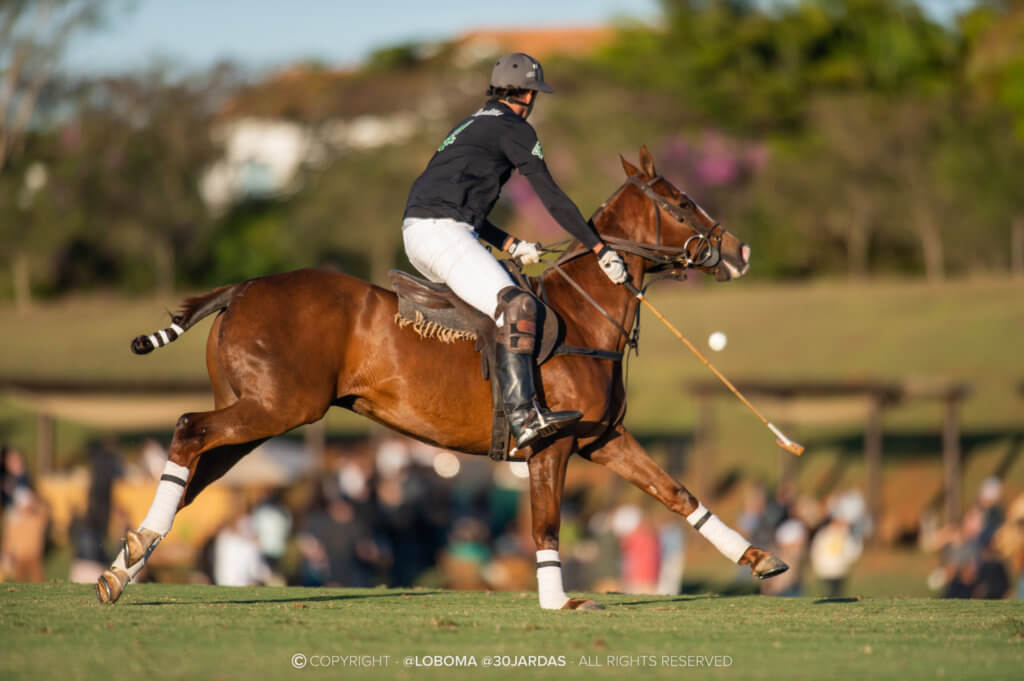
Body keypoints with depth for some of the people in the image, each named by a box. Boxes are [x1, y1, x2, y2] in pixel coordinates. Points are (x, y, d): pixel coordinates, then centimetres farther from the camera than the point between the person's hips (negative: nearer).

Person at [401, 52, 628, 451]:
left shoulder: (472, 125, 28)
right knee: (516, 306, -25)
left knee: (507, 295, 28)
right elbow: (551, 197, -7)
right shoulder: (514, 128, -1)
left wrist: (512, 246, 27)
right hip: (442, 232, -10)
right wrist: (599, 249, -4)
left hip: (416, 235, 10)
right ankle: (523, 417, -42)